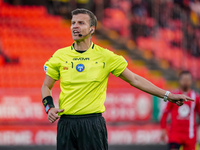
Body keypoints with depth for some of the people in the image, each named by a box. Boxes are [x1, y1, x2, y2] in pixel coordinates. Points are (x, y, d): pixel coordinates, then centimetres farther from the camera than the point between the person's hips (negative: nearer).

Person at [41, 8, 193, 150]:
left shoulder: (105, 56, 2)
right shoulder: (60, 55, 6)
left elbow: (135, 80, 6)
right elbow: (46, 87, 15)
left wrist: (167, 95, 2)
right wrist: (49, 107, -5)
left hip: (93, 124, -2)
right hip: (66, 124, 2)